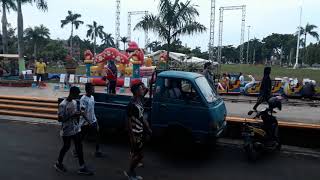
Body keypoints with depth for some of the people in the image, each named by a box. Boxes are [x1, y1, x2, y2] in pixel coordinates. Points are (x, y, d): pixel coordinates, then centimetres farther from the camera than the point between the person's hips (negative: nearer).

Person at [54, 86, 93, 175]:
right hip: (67, 130, -7)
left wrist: (78, 114, 0)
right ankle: (58, 163, 36)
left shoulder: (75, 102, 4)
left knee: (79, 147, 7)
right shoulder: (63, 105, -19)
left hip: (76, 129, 7)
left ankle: (82, 168, 14)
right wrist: (72, 116, -26)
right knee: (66, 147, 10)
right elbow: (59, 119, -20)